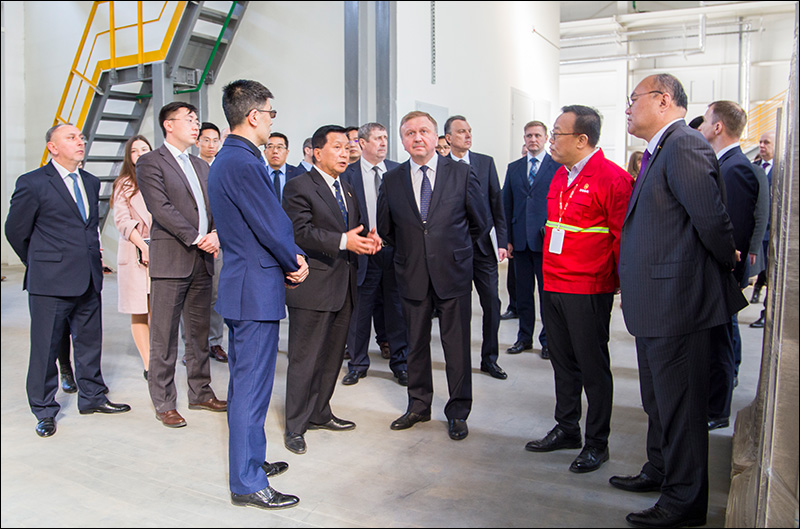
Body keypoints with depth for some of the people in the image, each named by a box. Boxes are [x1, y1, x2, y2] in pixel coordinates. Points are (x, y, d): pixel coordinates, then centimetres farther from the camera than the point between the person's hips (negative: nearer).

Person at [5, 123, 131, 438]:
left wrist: (92, 257, 14)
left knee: (90, 341, 15)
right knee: (46, 347, 4)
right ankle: (44, 411, 19)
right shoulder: (32, 184, -6)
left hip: (89, 281, 6)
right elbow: (16, 231, 1)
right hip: (50, 282, -6)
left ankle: (91, 397, 30)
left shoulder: (92, 182, 12)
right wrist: (39, 264, 9)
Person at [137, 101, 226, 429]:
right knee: (164, 337, 1)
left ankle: (200, 393, 26)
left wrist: (217, 234, -8)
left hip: (203, 260, 7)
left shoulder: (201, 166, 19)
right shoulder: (151, 162, -2)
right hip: (170, 260, -7)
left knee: (199, 333, 14)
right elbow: (161, 208, -13)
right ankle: (164, 404, 11)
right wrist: (198, 238, -17)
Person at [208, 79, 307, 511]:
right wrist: (295, 263, -3)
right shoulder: (243, 163, -19)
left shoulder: (225, 160, 14)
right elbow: (273, 226, -20)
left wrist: (290, 257, 5)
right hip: (257, 289, -11)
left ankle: (250, 460, 35)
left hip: (240, 285, 11)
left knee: (244, 380, 20)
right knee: (252, 386, -2)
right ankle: (248, 484, 10)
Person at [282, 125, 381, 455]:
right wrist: (343, 241, -29)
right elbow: (300, 232, -19)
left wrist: (368, 237, -1)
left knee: (332, 356, 17)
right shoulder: (298, 186, -8)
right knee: (305, 358, -1)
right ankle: (295, 427, 12)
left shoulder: (347, 189, 19)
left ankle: (319, 414, 32)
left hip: (343, 287, 8)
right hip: (313, 287, -8)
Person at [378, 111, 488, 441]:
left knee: (457, 345, 5)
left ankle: (458, 412, 20)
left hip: (453, 273, -2)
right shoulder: (392, 181, 3)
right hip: (412, 276, 2)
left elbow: (480, 224, 7)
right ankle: (418, 405, 29)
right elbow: (385, 228, 15)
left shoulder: (461, 174, -2)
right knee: (416, 343, 12)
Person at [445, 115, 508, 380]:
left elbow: (497, 203, 6)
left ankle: (489, 359, 18)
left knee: (492, 302, 3)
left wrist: (501, 242, 1)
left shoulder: (486, 162, 6)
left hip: (484, 244, 2)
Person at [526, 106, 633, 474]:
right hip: (553, 287, 8)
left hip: (588, 291, -8)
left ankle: (596, 443, 18)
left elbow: (623, 236, -11)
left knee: (593, 366, 4)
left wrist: (623, 285, -8)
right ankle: (567, 429, 31)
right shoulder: (560, 175, 14)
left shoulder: (611, 177, -12)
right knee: (563, 362, 16)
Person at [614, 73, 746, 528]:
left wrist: (728, 263, -6)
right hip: (657, 302, 10)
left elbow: (712, 217, -22)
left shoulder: (684, 145, -17)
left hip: (677, 301, -10)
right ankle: (660, 471, 41)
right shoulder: (661, 150, 15)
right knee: (658, 400, 23)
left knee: (680, 405, 3)